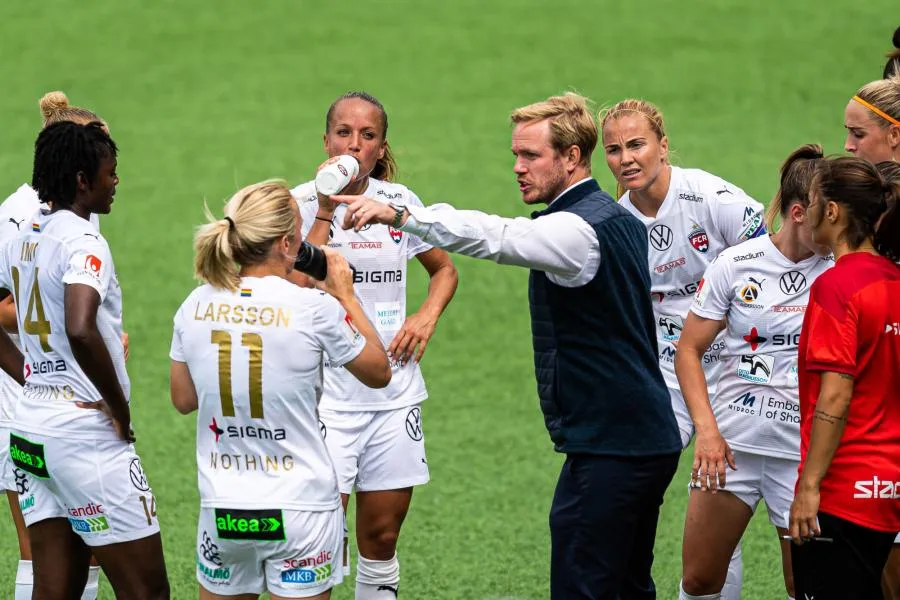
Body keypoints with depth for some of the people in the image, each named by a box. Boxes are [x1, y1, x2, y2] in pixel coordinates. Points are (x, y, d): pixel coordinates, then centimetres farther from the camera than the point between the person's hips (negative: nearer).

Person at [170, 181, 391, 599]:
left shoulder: (196, 306, -2)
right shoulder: (314, 309, -14)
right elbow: (378, 373, 2)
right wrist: (345, 296, 12)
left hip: (222, 511, 4)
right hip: (301, 509, -3)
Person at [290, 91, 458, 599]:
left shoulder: (399, 200, 6)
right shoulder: (301, 204, -5)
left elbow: (445, 269, 21)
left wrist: (427, 316, 2)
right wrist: (326, 210, -19)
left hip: (394, 393, 4)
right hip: (325, 392, -4)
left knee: (382, 536, 9)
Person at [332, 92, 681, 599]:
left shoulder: (579, 229, -16)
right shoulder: (623, 220, 15)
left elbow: (494, 237, -32)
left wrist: (399, 214, -39)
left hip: (608, 452, -10)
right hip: (651, 441, 10)